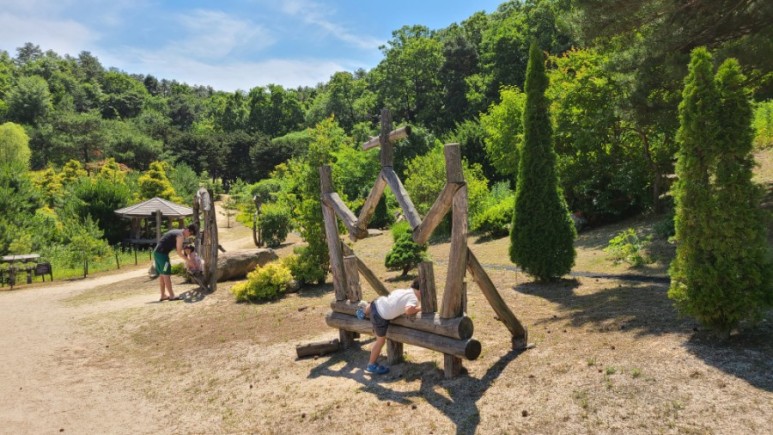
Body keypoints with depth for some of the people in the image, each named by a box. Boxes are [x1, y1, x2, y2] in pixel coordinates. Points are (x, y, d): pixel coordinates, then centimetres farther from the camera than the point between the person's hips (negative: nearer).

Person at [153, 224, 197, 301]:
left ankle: (163, 295, 19)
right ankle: (171, 296, -5)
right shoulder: (181, 236, -11)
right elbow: (179, 252, -12)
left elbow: (175, 248, 26)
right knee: (166, 275, -7)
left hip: (157, 252, 10)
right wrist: (187, 260, -3)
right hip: (162, 253, -10)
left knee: (162, 275, 13)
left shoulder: (176, 232, 19)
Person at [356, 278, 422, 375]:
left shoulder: (405, 290, 8)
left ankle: (363, 311, 76)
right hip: (381, 317, -7)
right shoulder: (414, 299, -15)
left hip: (378, 303, 7)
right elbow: (408, 311, -34)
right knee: (381, 340, 11)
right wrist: (418, 308, -15)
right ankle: (371, 366, 24)